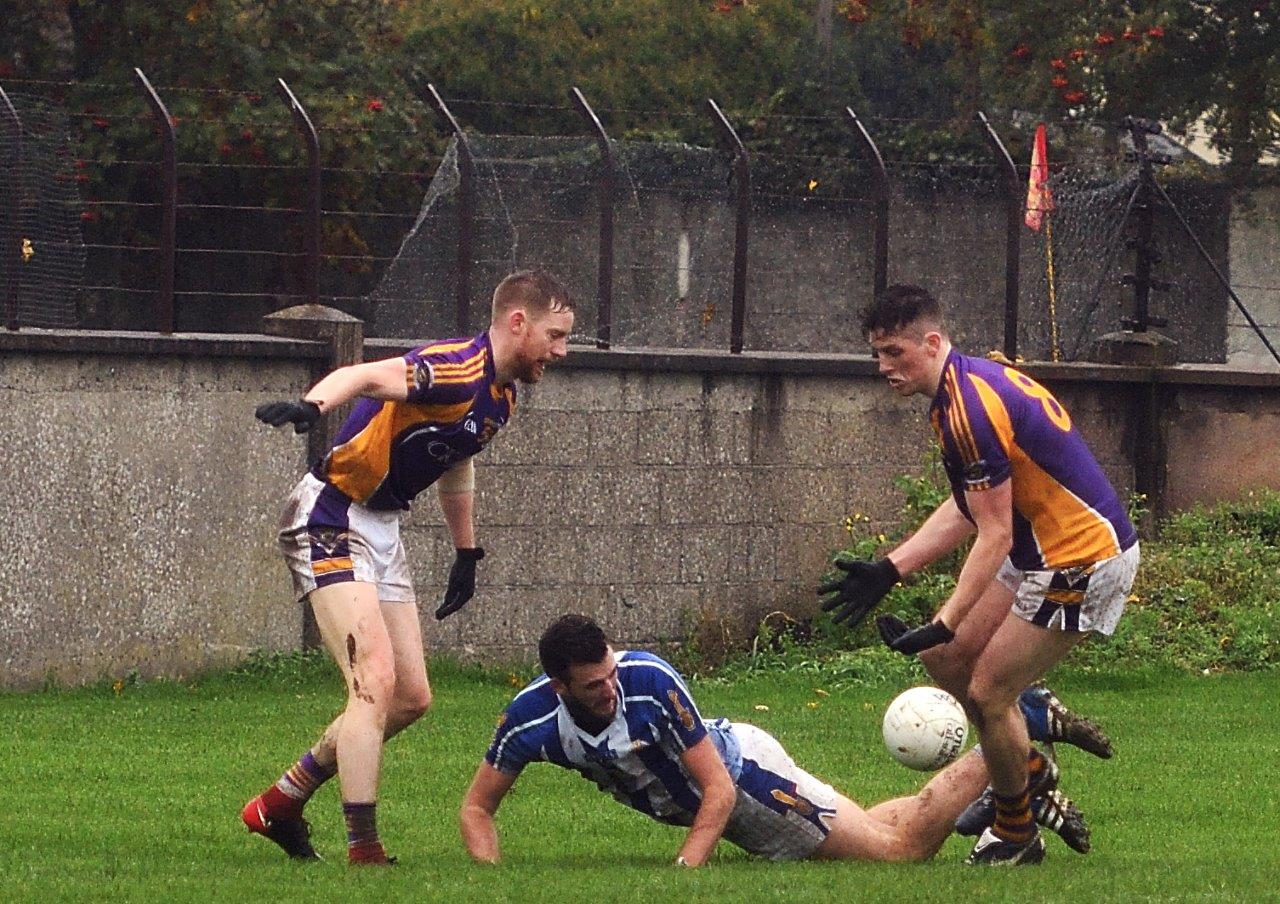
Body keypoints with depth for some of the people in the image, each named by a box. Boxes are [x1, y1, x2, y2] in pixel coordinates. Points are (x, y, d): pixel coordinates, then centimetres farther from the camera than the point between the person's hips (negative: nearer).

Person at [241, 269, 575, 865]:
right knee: (376, 683, -19)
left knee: (410, 699, 11)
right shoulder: (459, 370, -22)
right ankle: (362, 850, -19)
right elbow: (367, 377, -38)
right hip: (330, 518, -10)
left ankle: (279, 805, 23)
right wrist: (312, 406, -58)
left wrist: (466, 552, 31)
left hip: (381, 531, 10)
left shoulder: (501, 397, 9)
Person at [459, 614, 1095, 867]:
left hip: (742, 773, -5)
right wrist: (491, 880, -28)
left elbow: (717, 790, -28)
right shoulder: (530, 719, -22)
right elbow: (477, 808, -10)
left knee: (898, 845, -2)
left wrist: (685, 868, -40)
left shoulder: (651, 683, -34)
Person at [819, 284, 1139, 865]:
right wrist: (889, 571, 12)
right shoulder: (974, 381, 8)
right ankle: (1035, 787, 23)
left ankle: (1016, 838, 13)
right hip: (1042, 551, 10)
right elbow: (969, 509, 15)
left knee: (987, 692, -4)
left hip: (1082, 560, -10)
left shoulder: (971, 409, -24)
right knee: (947, 659, 12)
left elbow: (995, 537, -23)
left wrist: (943, 625, -23)